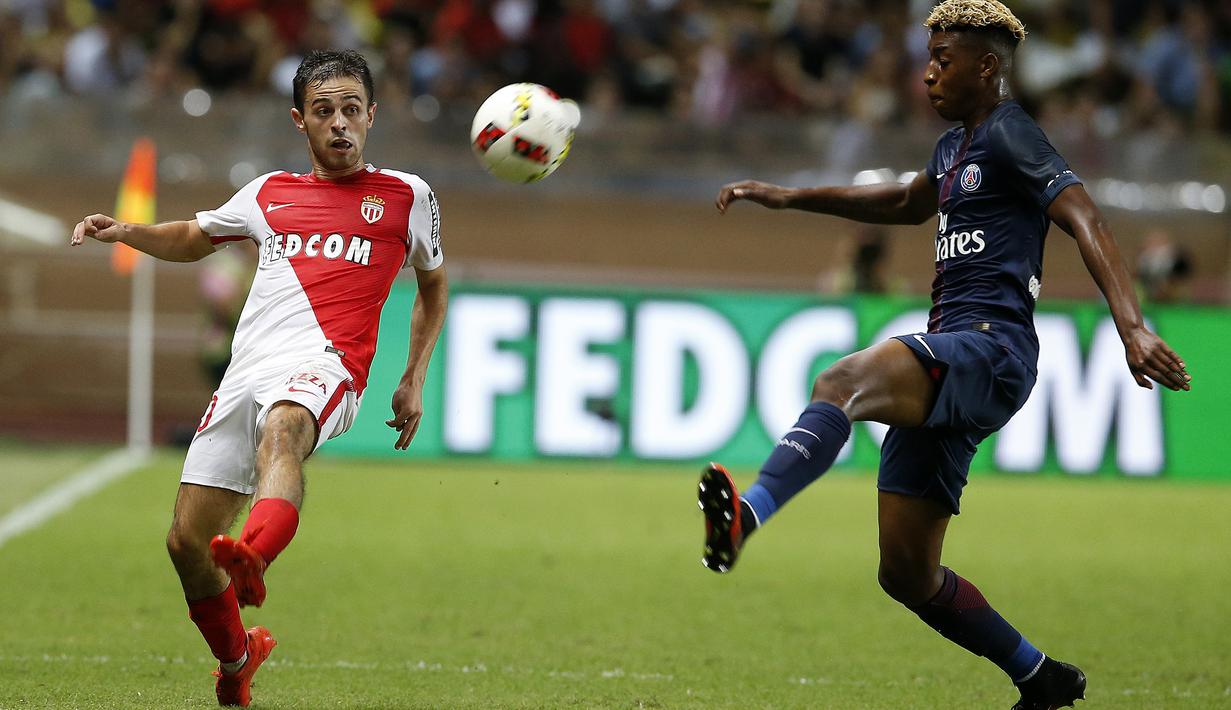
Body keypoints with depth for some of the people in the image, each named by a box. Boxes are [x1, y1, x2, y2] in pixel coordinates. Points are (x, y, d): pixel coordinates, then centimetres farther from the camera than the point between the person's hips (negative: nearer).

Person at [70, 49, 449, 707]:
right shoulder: (270, 192, 23)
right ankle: (236, 656, 27)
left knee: (282, 428, -41)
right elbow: (193, 239, 38)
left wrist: (414, 379, 22)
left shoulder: (406, 196, 16)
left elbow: (433, 282, 31)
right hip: (245, 374, 4)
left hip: (323, 365, -4)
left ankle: (253, 560, -70)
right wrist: (128, 232, 17)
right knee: (186, 540, -2)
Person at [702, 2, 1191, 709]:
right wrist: (791, 198, 44)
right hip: (948, 371, 10)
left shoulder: (1009, 133, -3)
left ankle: (746, 515, -62)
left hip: (990, 349, -10)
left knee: (846, 381, -38)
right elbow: (907, 204, 47)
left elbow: (1084, 219, -15)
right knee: (906, 572, 8)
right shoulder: (956, 145, 26)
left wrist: (1132, 327, -30)